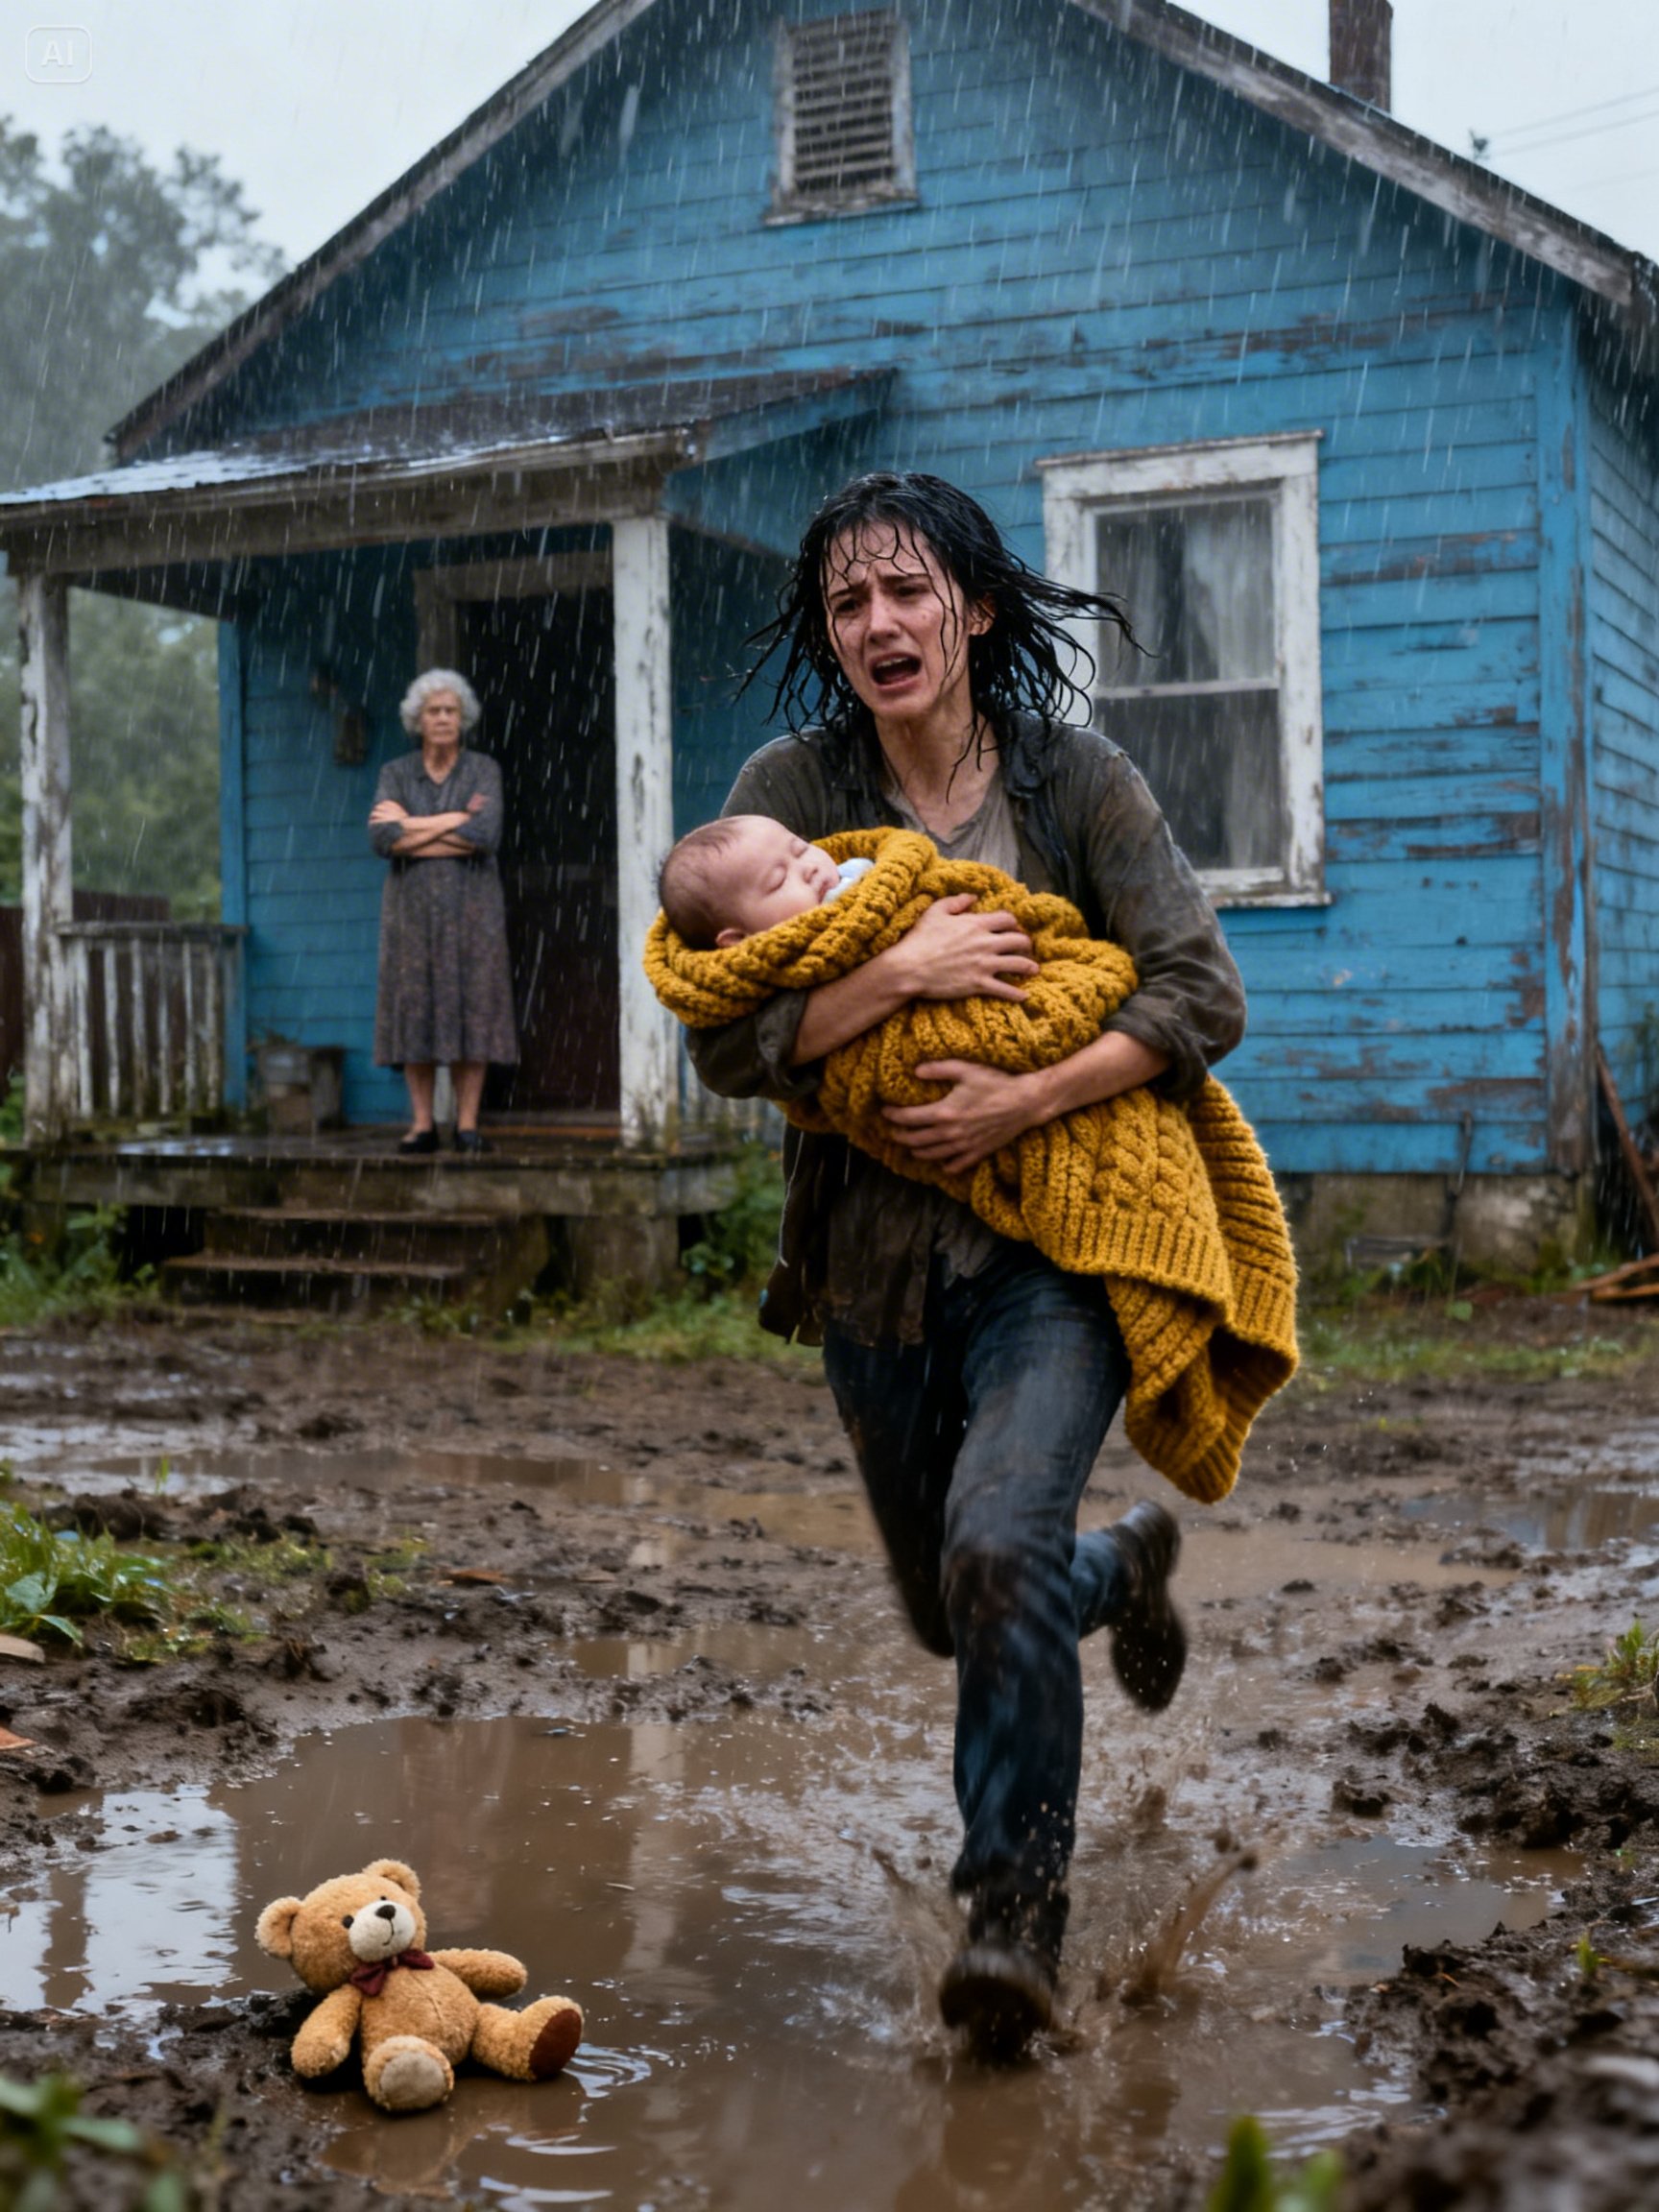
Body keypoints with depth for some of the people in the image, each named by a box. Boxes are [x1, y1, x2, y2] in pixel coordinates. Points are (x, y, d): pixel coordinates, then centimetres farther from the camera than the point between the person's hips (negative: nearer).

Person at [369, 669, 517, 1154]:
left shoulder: (483, 769, 4)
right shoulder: (395, 773, 7)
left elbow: (486, 837, -13)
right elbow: (381, 839, -9)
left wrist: (412, 826, -8)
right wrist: (452, 822, -11)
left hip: (471, 905, -1)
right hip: (413, 907, 1)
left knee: (471, 1009, -4)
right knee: (415, 1010, -2)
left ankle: (467, 1124, 0)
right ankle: (421, 1124, 2)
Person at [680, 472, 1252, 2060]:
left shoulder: (1076, 781, -4)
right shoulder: (790, 790, -3)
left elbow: (1200, 996, -8)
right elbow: (727, 1048, -10)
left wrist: (1024, 1102, -19)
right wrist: (902, 969, -22)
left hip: (1053, 1247, -3)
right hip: (877, 1267, 3)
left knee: (996, 1546, -26)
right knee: (950, 1614, 18)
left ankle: (1016, 1900, -7)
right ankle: (1124, 1567, 52)